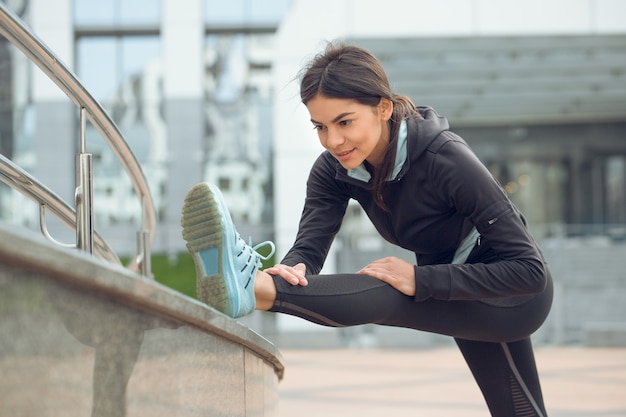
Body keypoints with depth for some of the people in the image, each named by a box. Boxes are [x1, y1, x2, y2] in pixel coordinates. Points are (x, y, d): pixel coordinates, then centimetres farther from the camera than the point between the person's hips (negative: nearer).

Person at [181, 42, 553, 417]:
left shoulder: (446, 159, -32)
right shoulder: (333, 171, -13)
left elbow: (530, 270, -34)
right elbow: (309, 247, -25)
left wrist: (421, 279, -41)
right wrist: (290, 270, -49)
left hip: (515, 298, -7)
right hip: (456, 301, 7)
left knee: (387, 295, -31)